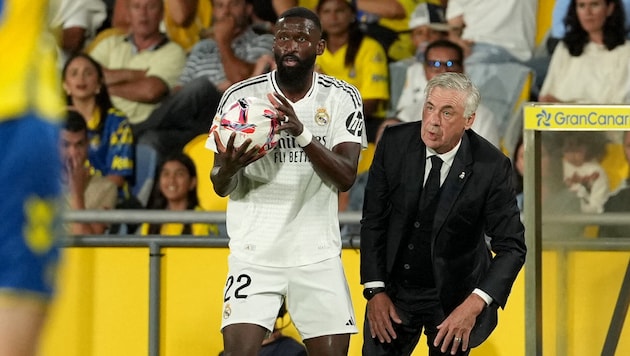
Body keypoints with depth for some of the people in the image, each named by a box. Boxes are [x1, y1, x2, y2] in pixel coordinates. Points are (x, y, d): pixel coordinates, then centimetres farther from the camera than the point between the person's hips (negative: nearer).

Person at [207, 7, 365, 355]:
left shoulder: (342, 98, -3)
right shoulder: (240, 97, -5)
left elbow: (346, 177, -14)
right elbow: (219, 186, -1)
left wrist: (302, 134, -30)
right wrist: (227, 167, -26)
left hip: (318, 255, 1)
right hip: (255, 253, -1)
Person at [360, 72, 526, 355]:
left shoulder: (491, 166, -19)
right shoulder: (395, 143, -12)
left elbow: (511, 246, -17)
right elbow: (373, 220, -4)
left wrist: (474, 305, -30)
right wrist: (375, 290, -9)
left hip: (454, 296, -2)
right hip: (394, 287, 2)